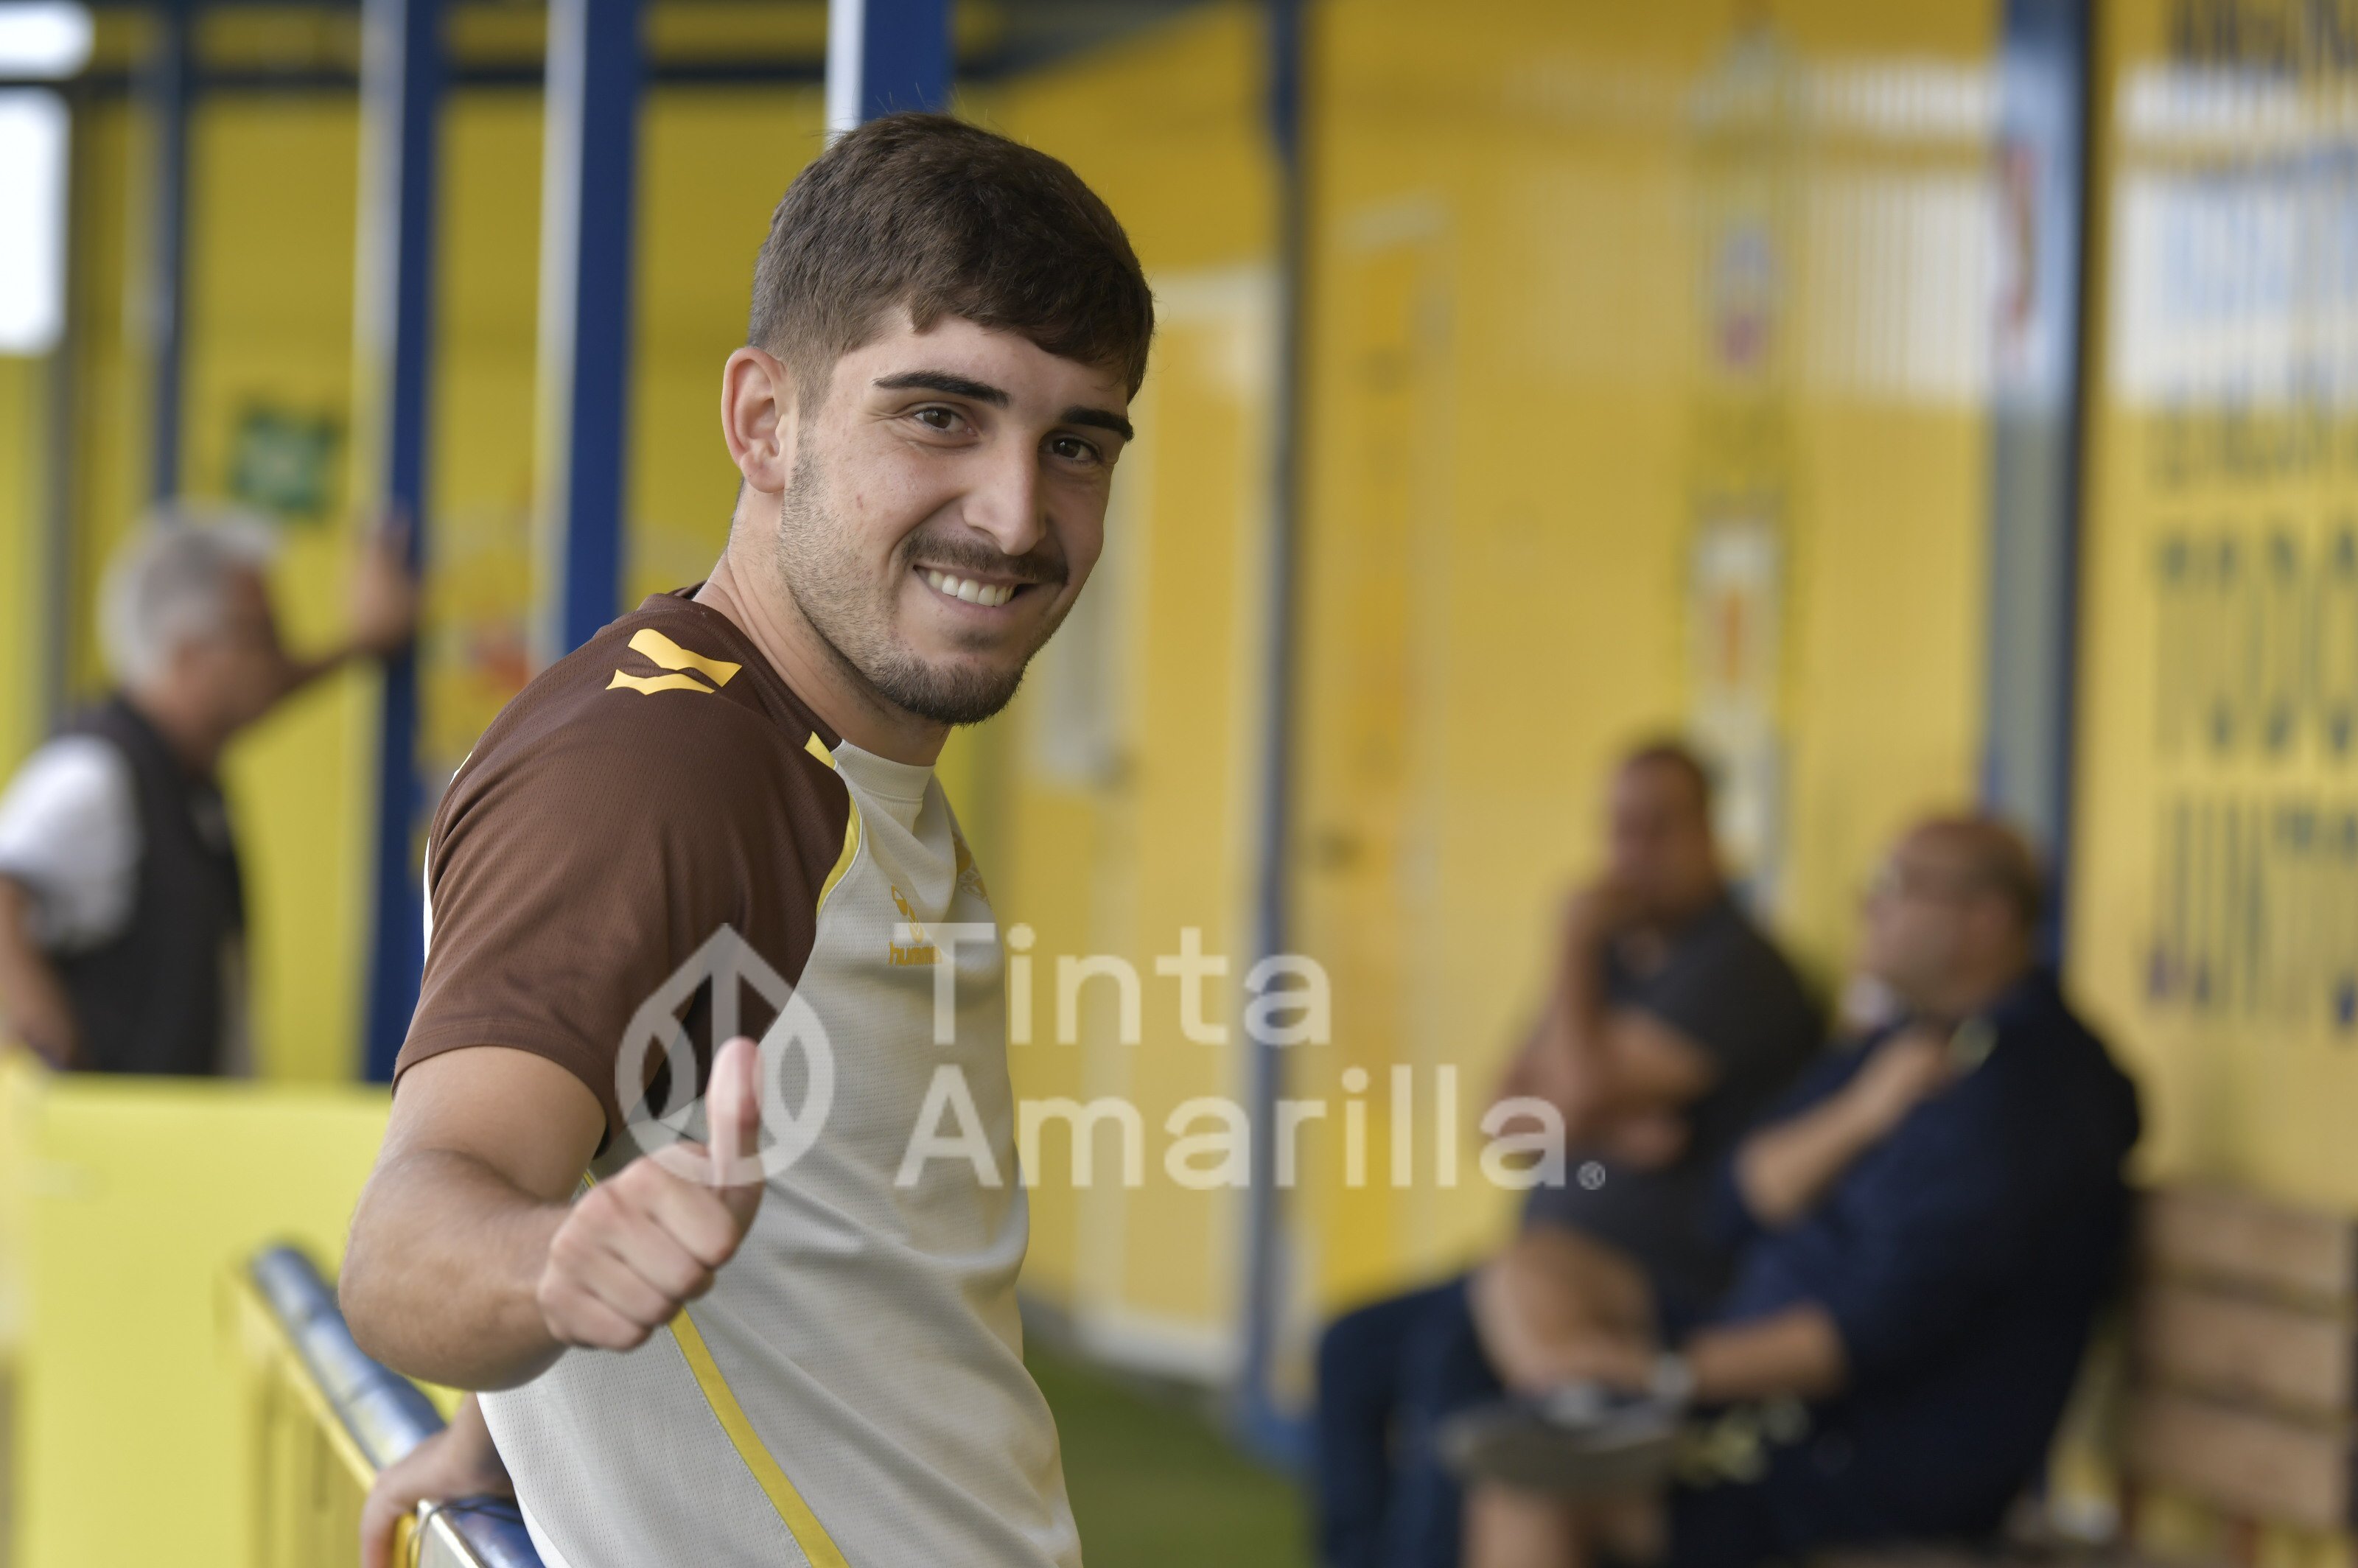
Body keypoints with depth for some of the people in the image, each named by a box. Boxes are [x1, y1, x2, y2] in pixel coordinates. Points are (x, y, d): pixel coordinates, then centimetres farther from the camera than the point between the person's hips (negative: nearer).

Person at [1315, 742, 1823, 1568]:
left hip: (1676, 1289, -10)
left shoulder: (1733, 969, -13)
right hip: (1560, 1268, 10)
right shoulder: (1619, 957, 16)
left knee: (1451, 1359, -29)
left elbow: (1584, 1095, -20)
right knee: (1354, 1350, -2)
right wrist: (1603, 1122, -11)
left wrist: (1575, 947, -9)